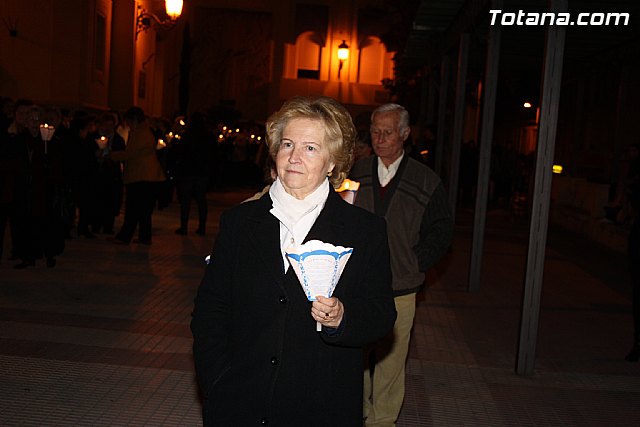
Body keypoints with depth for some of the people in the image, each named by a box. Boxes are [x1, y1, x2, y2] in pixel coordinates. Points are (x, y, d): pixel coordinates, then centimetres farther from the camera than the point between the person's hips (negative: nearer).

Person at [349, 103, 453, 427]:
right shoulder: (354, 174, 4)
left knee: (391, 361, 7)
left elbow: (441, 231, 7)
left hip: (399, 292, -1)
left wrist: (415, 264, -1)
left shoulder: (426, 182, 1)